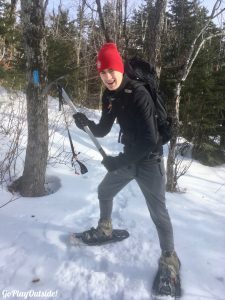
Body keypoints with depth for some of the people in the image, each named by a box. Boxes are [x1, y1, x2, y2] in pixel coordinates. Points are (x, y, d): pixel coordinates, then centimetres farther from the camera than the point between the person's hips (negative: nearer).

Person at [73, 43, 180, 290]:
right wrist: (87, 123, -16)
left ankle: (169, 259, 22)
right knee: (104, 191, 20)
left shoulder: (138, 94, -24)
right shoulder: (109, 96, 0)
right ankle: (105, 230, 46)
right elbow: (102, 131, 4)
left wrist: (119, 160, -26)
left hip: (149, 160, -8)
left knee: (158, 212, -1)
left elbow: (149, 139, -29)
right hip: (128, 157, 8)